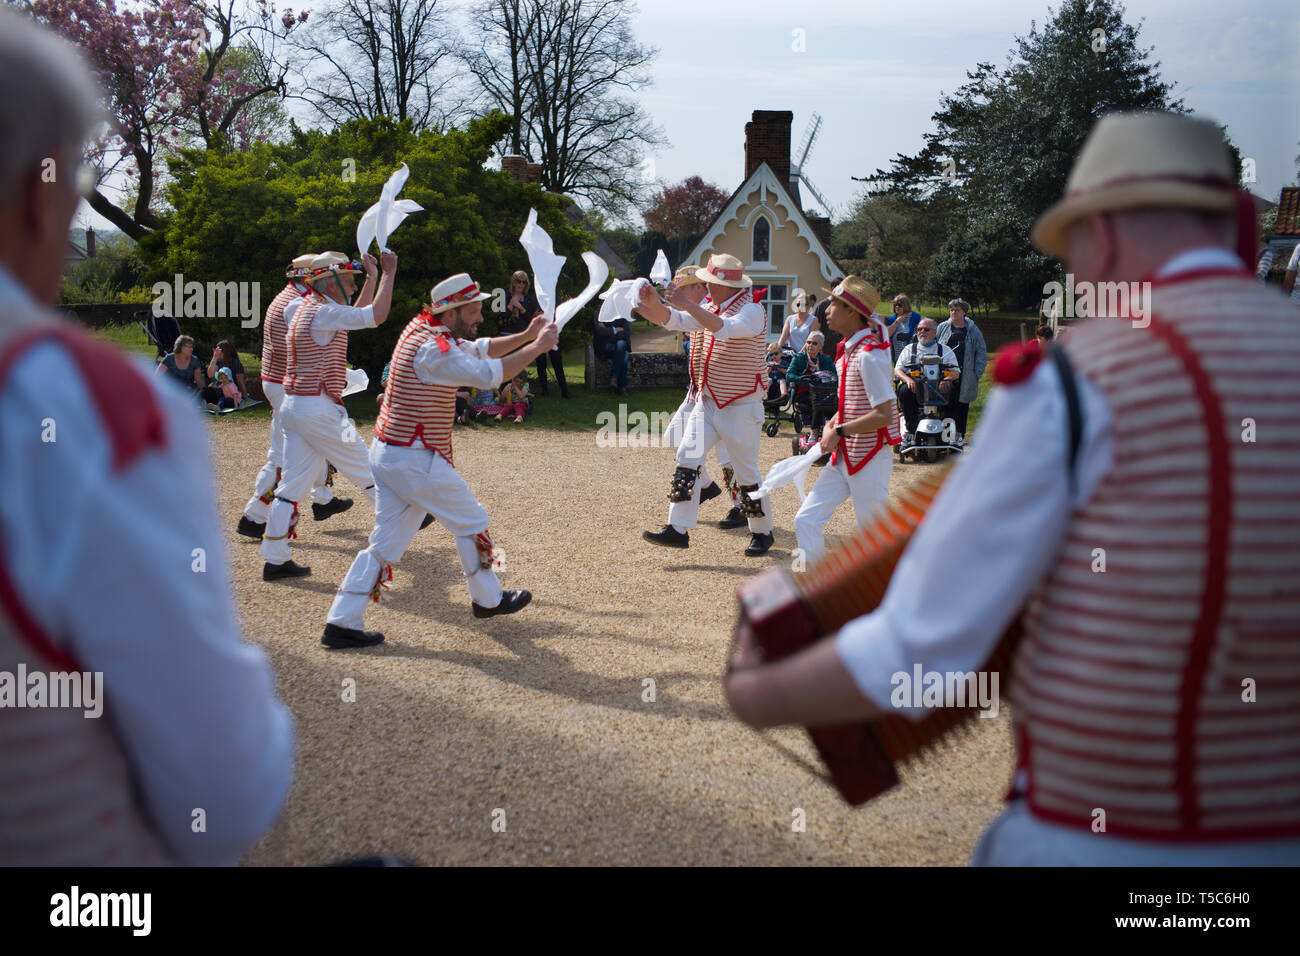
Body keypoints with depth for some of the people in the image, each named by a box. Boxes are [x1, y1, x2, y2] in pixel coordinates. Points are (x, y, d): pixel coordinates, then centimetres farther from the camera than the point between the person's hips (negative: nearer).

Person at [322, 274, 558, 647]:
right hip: (417, 460, -9)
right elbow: (488, 374, -26)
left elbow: (480, 349, 18)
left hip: (386, 452, 9)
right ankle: (488, 599, 27)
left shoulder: (424, 328, 10)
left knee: (387, 542, 9)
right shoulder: (433, 348, -20)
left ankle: (341, 622, 4)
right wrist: (537, 348, -17)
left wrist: (526, 335, 7)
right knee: (471, 523, 10)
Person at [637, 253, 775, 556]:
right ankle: (678, 529, -6)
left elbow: (725, 328, -32)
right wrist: (654, 304, -18)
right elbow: (671, 319, 3)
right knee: (687, 458, -6)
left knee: (746, 471, 2)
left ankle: (762, 533, 18)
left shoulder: (752, 311, -14)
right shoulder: (709, 308, 11)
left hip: (741, 406, -7)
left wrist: (687, 305, -36)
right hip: (707, 401, 7)